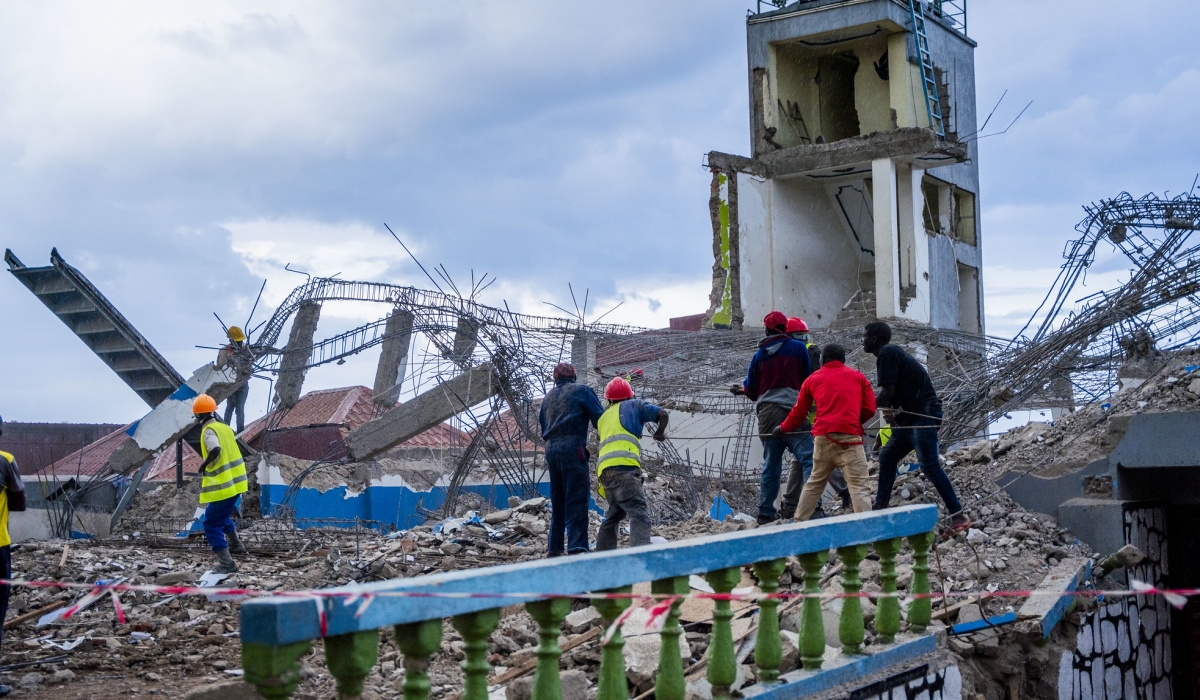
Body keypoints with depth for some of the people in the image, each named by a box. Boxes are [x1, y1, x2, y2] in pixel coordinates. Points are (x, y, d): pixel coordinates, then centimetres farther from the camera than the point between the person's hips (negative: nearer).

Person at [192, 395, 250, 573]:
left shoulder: (209, 431, -16)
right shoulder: (225, 428, 7)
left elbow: (215, 450, -33)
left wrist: (204, 464, -15)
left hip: (222, 486, -8)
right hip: (235, 482, 8)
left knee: (212, 525, -2)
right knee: (223, 515, 32)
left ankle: (226, 563, -7)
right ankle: (235, 544, 44)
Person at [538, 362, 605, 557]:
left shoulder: (548, 397, 22)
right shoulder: (582, 390, 4)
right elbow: (599, 418, -3)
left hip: (551, 449, 6)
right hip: (573, 448, -6)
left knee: (557, 501, 13)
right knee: (576, 500, -11)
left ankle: (554, 548, 14)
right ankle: (577, 547, -21)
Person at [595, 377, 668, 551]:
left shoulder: (604, 416, 31)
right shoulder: (634, 405, 16)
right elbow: (663, 414, 8)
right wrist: (660, 433, 24)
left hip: (605, 471, 6)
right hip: (623, 466, -6)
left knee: (614, 513, 24)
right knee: (639, 513, -16)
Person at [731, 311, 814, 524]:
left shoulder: (759, 355, 10)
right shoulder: (798, 348, 1)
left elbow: (751, 389, 16)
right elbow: (808, 379, 5)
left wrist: (742, 390, 38)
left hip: (766, 413, 4)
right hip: (791, 410, -4)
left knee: (770, 464, 12)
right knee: (808, 458, -8)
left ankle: (766, 513, 14)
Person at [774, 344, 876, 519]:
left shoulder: (813, 379, 18)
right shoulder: (858, 377, 15)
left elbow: (798, 412, 24)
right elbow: (870, 409, 10)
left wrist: (783, 429, 40)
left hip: (823, 436, 3)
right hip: (849, 437, -3)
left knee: (815, 482, 21)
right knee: (859, 486, -7)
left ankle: (799, 522, 25)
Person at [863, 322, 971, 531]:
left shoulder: (887, 353, -11)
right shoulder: (891, 353, 19)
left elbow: (887, 393, -17)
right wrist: (893, 412, -1)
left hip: (924, 414, -11)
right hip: (910, 417, 11)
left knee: (929, 465, -15)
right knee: (887, 457, 15)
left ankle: (958, 516, -16)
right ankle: (880, 508, 20)